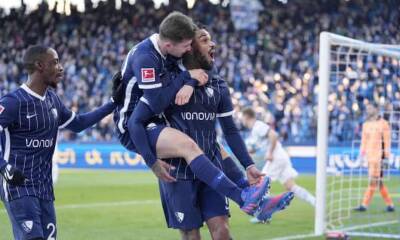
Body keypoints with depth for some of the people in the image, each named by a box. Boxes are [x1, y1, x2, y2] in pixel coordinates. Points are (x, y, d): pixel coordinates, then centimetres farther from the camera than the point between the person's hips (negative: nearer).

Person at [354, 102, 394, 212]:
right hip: (369, 156, 7)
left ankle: (364, 205, -9)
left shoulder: (383, 124, -6)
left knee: (373, 181, -7)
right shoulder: (366, 124, 14)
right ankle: (390, 204, 16)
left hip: (378, 156, -7)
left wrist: (386, 157, -12)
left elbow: (387, 141, -8)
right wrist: (362, 155, 11)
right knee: (378, 182, 9)